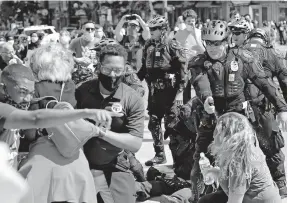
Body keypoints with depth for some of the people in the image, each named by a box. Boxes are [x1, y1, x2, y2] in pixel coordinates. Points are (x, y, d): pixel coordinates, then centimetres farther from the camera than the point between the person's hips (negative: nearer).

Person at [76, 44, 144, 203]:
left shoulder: (133, 100, -10)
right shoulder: (82, 91, -5)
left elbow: (135, 144, -16)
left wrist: (102, 131, -25)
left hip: (116, 167, 1)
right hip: (84, 165, -1)